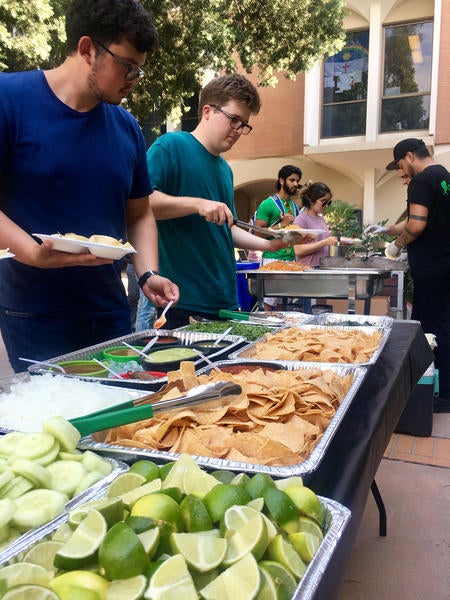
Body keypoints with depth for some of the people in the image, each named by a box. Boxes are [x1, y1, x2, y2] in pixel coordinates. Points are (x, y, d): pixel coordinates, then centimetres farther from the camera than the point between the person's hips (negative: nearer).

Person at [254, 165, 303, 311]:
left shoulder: (295, 206, 18)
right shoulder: (268, 204, -4)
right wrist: (281, 225, -14)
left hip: (291, 260, 7)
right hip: (273, 259, -7)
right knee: (269, 303, -5)